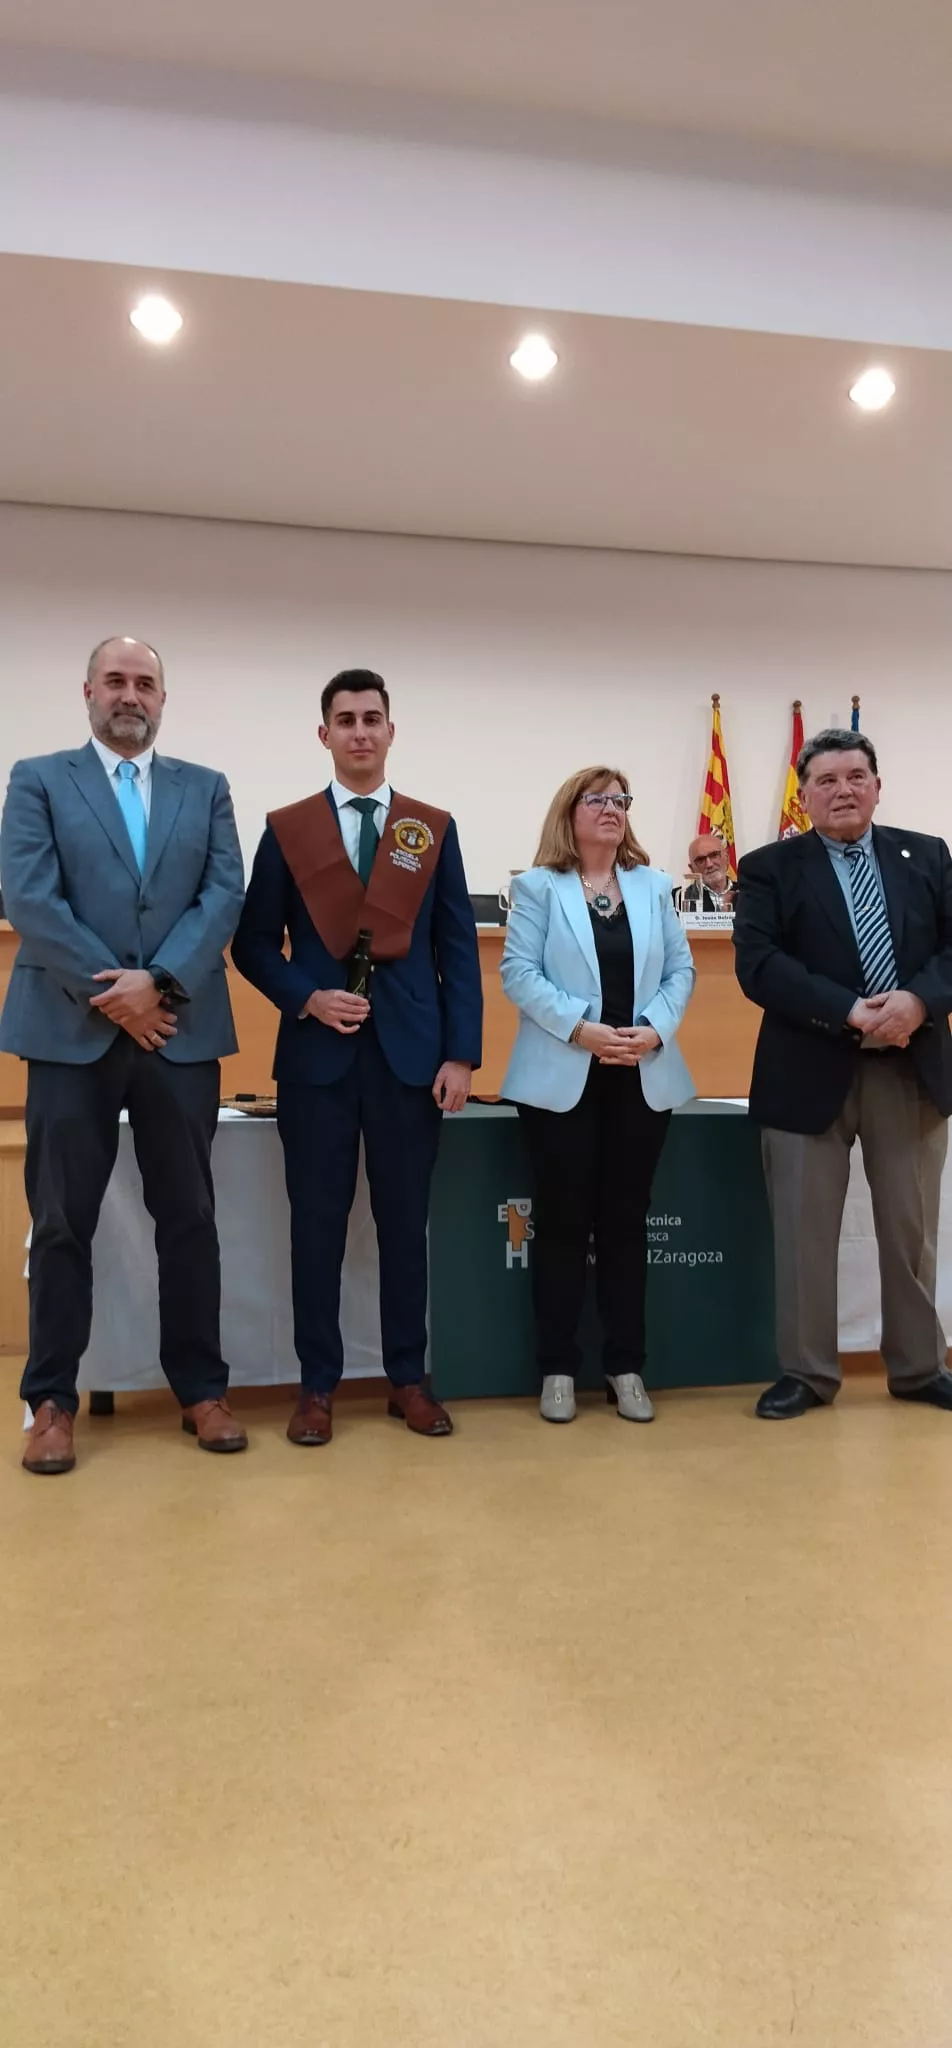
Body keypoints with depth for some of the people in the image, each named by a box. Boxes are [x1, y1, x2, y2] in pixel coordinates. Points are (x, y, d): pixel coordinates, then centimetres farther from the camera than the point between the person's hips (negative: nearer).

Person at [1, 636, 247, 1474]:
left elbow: (225, 896, 0)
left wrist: (158, 981, -13)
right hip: (71, 1032, -1)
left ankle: (201, 1389, 20)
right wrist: (109, 991, -12)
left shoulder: (207, 789, 12)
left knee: (190, 1217, 8)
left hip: (181, 1032, 2)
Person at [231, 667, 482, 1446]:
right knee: (318, 1222, 5)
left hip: (410, 1052, 1)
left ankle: (409, 1377, 21)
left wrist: (461, 1054, -4)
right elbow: (254, 943, 5)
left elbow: (457, 949, 3)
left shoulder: (435, 828, 7)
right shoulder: (287, 828, 5)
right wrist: (307, 998, -13)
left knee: (405, 1221, 8)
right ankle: (318, 1384, 18)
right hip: (317, 1052, 0)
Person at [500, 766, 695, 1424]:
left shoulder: (654, 887, 12)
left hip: (643, 1079, 3)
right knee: (563, 1221, 2)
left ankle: (627, 1366, 18)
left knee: (626, 1221, 8)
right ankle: (558, 1368, 13)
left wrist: (655, 1030, -11)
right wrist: (580, 1027, -19)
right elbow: (519, 972, -7)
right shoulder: (538, 887, 3)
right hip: (563, 1079, -3)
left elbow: (681, 970, 7)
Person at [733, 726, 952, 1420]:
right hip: (812, 1073, -2)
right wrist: (849, 1013, -20)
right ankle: (807, 1374, 18)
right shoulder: (769, 868, 1)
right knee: (804, 1234, 4)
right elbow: (759, 965, -12)